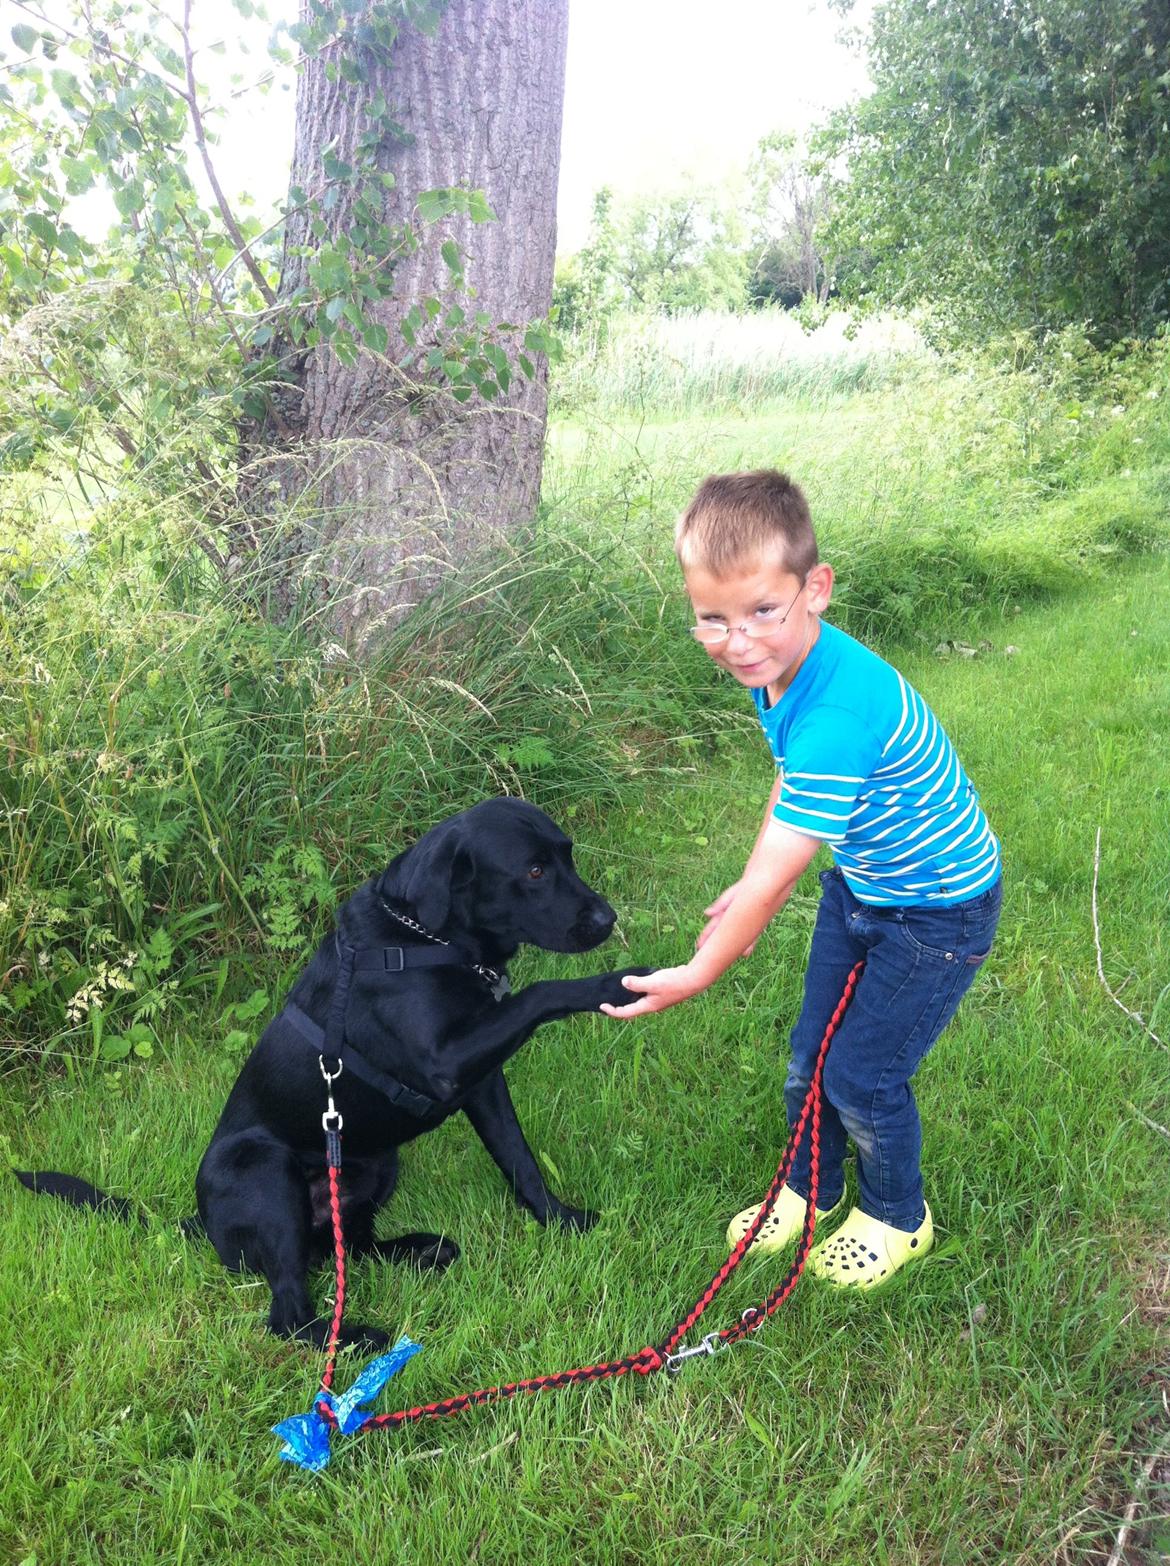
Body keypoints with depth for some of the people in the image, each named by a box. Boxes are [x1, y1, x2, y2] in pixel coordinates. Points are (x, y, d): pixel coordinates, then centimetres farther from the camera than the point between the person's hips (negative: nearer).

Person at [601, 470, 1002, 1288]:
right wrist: (748, 896, 6)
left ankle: (897, 1218, 34)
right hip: (860, 884, 8)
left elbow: (773, 876, -32)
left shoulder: (838, 713, -40)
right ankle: (811, 1188, 44)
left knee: (863, 1076, 5)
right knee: (812, 1057, 17)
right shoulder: (782, 666, -12)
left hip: (937, 912, -8)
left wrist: (701, 973, -19)